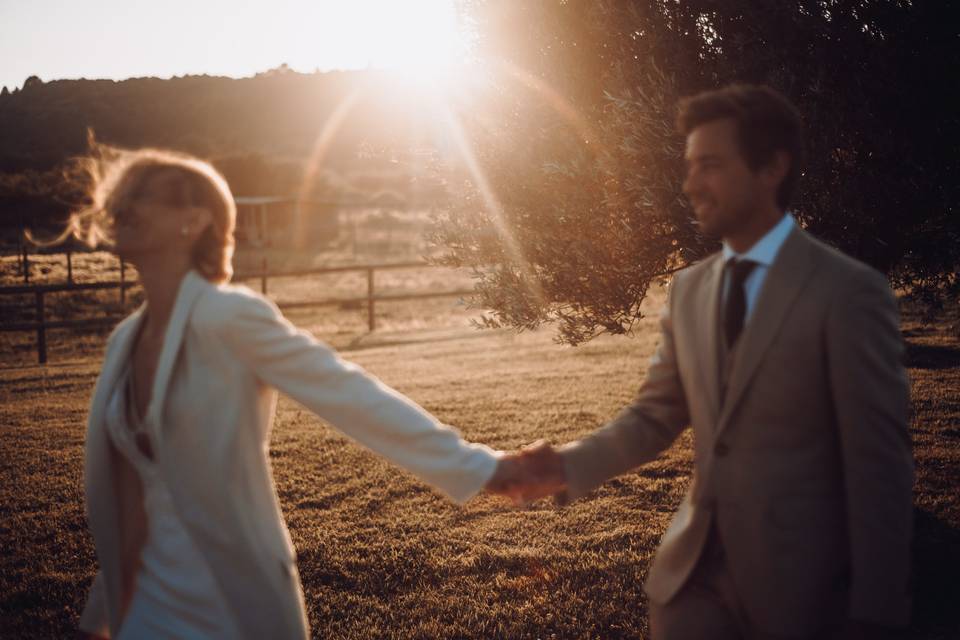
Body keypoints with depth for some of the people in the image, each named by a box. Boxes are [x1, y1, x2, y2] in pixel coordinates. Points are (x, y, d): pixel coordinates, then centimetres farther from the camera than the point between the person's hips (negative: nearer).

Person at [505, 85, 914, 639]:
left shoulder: (847, 291, -13)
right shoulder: (688, 290, 6)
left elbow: (879, 464, -12)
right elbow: (654, 417, 10)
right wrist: (568, 465, -7)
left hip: (797, 583, -4)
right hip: (694, 571, 5)